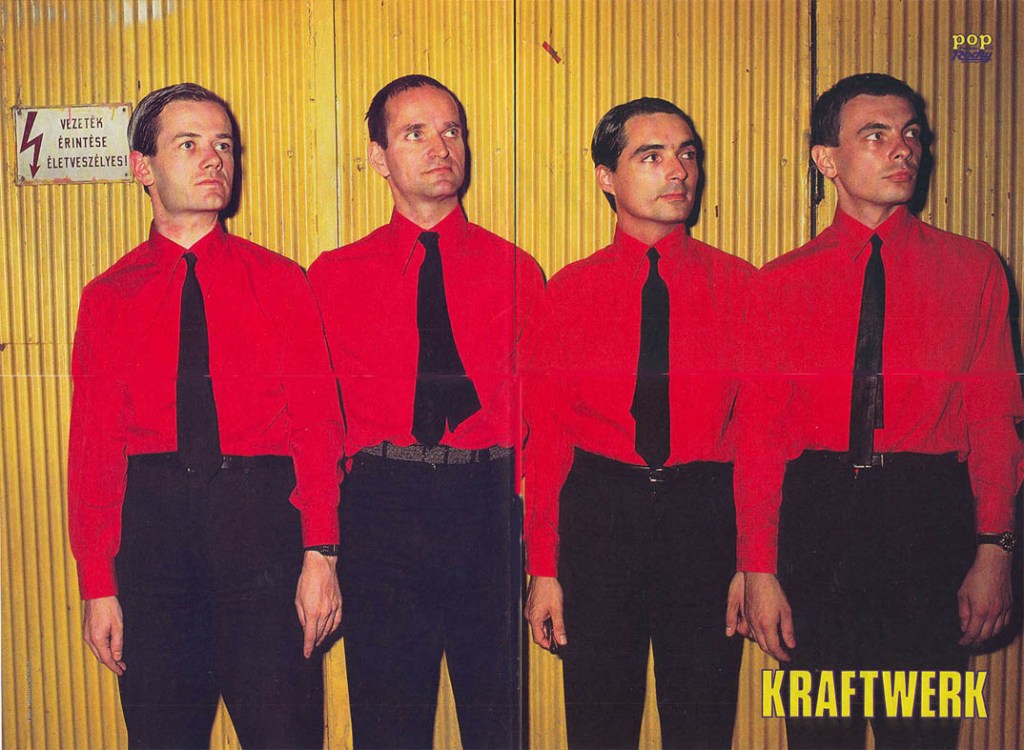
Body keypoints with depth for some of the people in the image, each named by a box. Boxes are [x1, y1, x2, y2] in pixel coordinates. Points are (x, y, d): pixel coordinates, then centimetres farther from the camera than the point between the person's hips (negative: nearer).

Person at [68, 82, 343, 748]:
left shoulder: (279, 281, 6)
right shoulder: (108, 298, 8)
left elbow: (318, 421, 1)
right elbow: (92, 445, 6)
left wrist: (320, 554, -9)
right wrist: (98, 586, 0)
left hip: (260, 518, -1)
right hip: (151, 524, 1)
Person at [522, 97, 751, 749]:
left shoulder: (738, 285, 3)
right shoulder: (570, 291, 3)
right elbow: (543, 437, 2)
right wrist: (544, 569, -2)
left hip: (707, 515, 0)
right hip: (597, 515, 0)